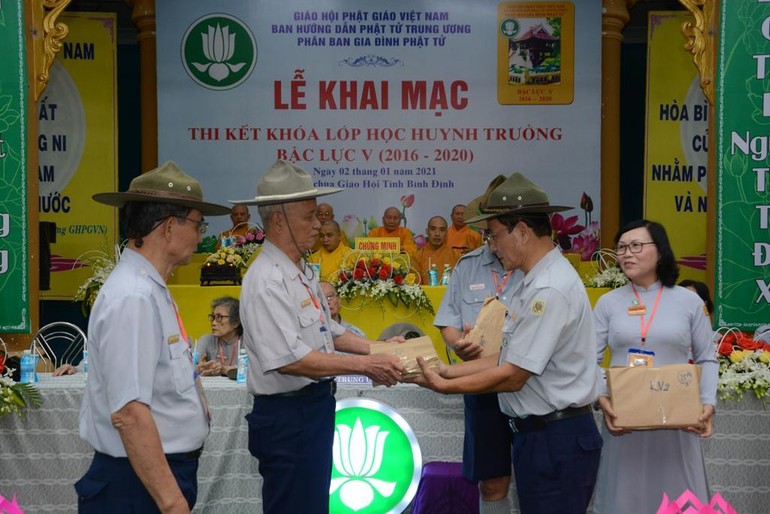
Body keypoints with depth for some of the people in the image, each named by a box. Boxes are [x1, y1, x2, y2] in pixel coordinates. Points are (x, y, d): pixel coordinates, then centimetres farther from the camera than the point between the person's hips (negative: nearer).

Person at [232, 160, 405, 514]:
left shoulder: (303, 271, 10)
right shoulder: (267, 281, -21)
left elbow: (328, 332, 19)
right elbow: (290, 360, -27)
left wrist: (376, 348, 6)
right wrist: (364, 365, -23)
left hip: (316, 406, 10)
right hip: (287, 415, -10)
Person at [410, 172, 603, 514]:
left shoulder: (549, 290, -21)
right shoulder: (536, 281, 12)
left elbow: (512, 376, -20)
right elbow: (510, 357, 14)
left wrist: (443, 386, -11)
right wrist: (450, 371, 7)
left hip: (556, 440, -10)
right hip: (538, 432, 10)